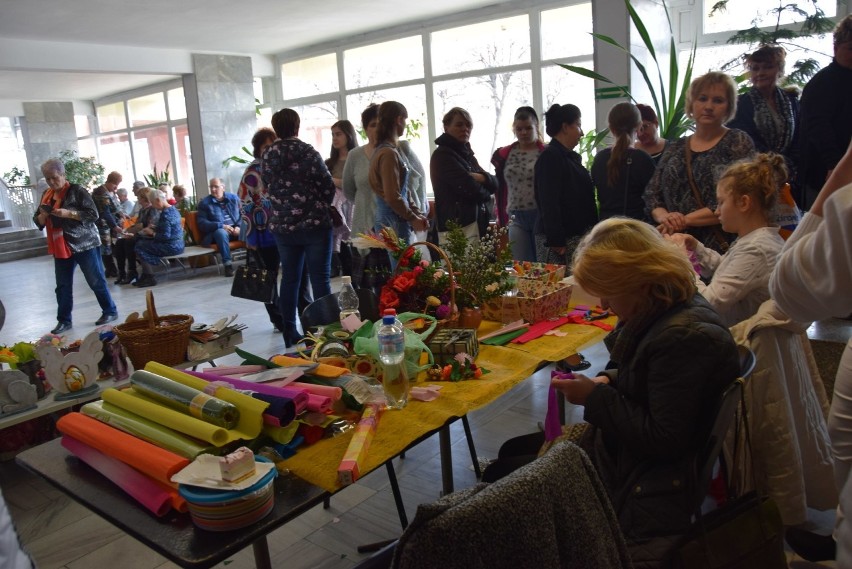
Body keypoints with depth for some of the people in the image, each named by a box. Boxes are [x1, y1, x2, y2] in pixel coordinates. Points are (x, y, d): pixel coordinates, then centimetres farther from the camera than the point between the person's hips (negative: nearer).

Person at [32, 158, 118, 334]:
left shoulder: (77, 191, -7)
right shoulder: (47, 195, 11)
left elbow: (93, 214, -13)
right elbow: (38, 222, 14)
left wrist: (68, 214, -23)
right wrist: (43, 215, -9)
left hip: (84, 244, -6)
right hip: (61, 247, 6)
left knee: (96, 281, 1)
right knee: (62, 285, 8)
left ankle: (110, 311, 14)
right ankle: (64, 320, 15)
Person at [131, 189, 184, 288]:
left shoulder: (165, 213, -19)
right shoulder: (173, 209, 11)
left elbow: (165, 236, -25)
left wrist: (152, 233, -8)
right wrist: (153, 229, 11)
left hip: (172, 246, -10)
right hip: (178, 244, 10)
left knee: (140, 246, -3)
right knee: (142, 242, 15)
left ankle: (150, 278, 2)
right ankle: (146, 275, 16)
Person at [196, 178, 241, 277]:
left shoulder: (234, 198, 12)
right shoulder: (204, 203, 4)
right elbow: (202, 224, -5)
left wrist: (239, 226, -14)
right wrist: (221, 226, -18)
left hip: (235, 230, 2)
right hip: (217, 232, -2)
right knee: (221, 232, -39)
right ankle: (227, 264, -36)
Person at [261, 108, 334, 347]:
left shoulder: (266, 156, 3)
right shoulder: (307, 152, -9)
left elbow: (268, 187, 10)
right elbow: (328, 186, -7)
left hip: (283, 226, 4)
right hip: (314, 223, -4)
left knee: (289, 278, 12)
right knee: (320, 278, 2)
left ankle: (290, 334, 18)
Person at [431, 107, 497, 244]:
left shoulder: (466, 154, 21)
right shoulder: (443, 154, -5)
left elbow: (494, 183, 11)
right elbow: (472, 190, -15)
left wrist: (482, 177, -10)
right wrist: (485, 194, 6)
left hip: (478, 224, 8)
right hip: (457, 227, -8)